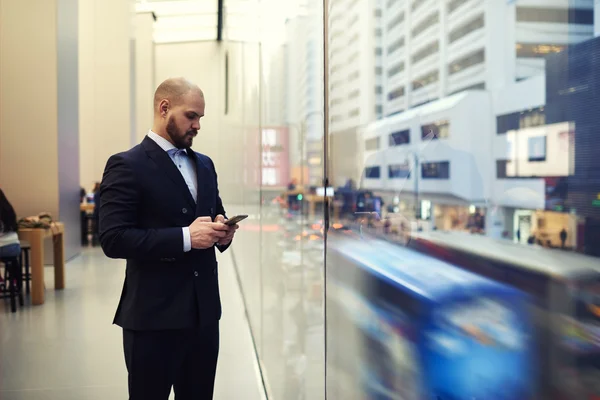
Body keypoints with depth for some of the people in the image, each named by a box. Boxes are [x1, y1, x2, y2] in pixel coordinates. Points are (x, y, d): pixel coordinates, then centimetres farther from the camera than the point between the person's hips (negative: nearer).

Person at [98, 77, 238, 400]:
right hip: (154, 315, -6)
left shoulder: (204, 164, 13)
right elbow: (113, 239, -17)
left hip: (204, 310, 6)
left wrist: (222, 231, -3)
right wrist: (185, 237, -23)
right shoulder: (126, 166, -9)